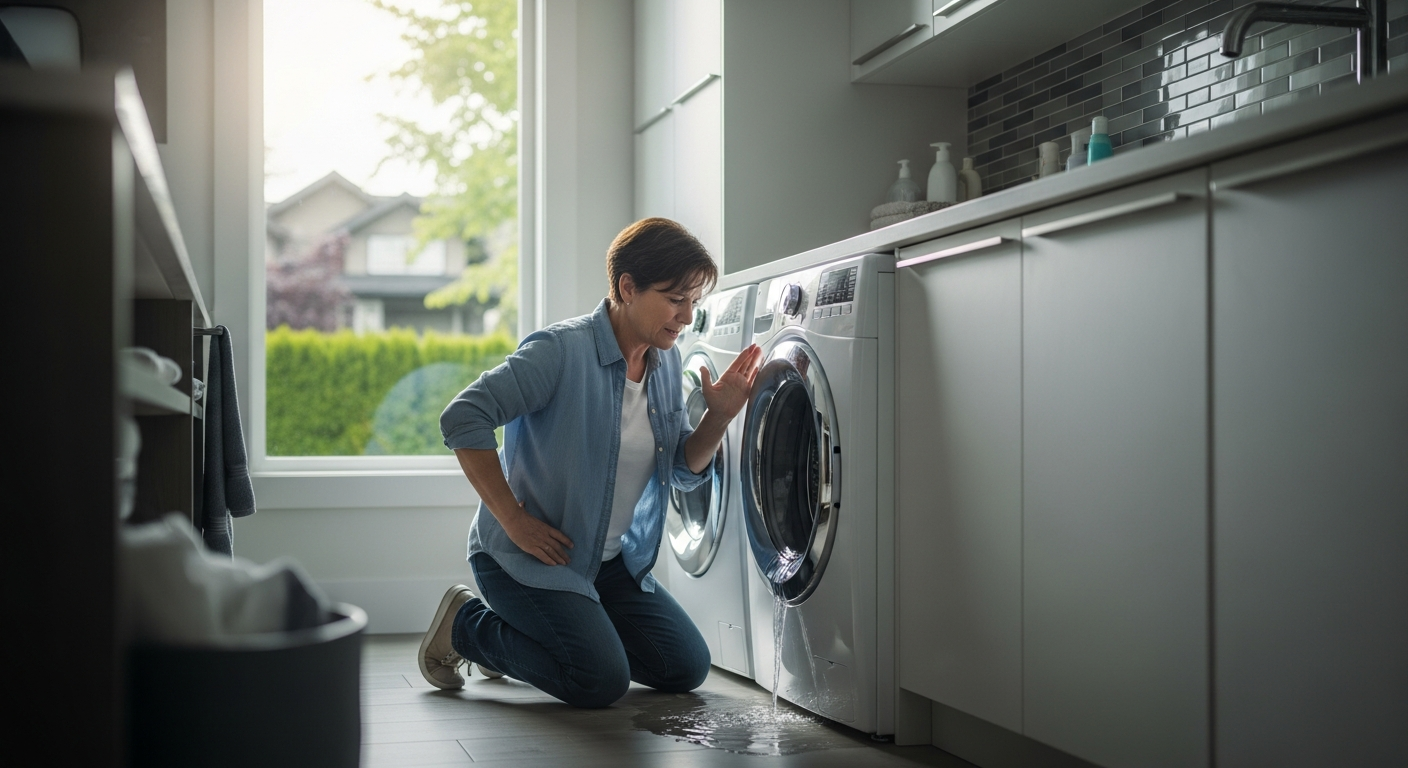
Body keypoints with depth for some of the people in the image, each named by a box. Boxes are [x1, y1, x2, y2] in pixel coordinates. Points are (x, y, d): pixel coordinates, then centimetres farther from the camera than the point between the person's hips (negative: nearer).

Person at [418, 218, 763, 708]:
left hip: (612, 561, 8)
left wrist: (720, 415, -10)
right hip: (531, 556, -8)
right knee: (601, 682, -20)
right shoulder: (561, 351, -21)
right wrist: (514, 520, -23)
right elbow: (463, 419, -25)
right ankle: (464, 623, 3)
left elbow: (685, 471, 9)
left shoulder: (666, 363, 3)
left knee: (686, 669, 2)